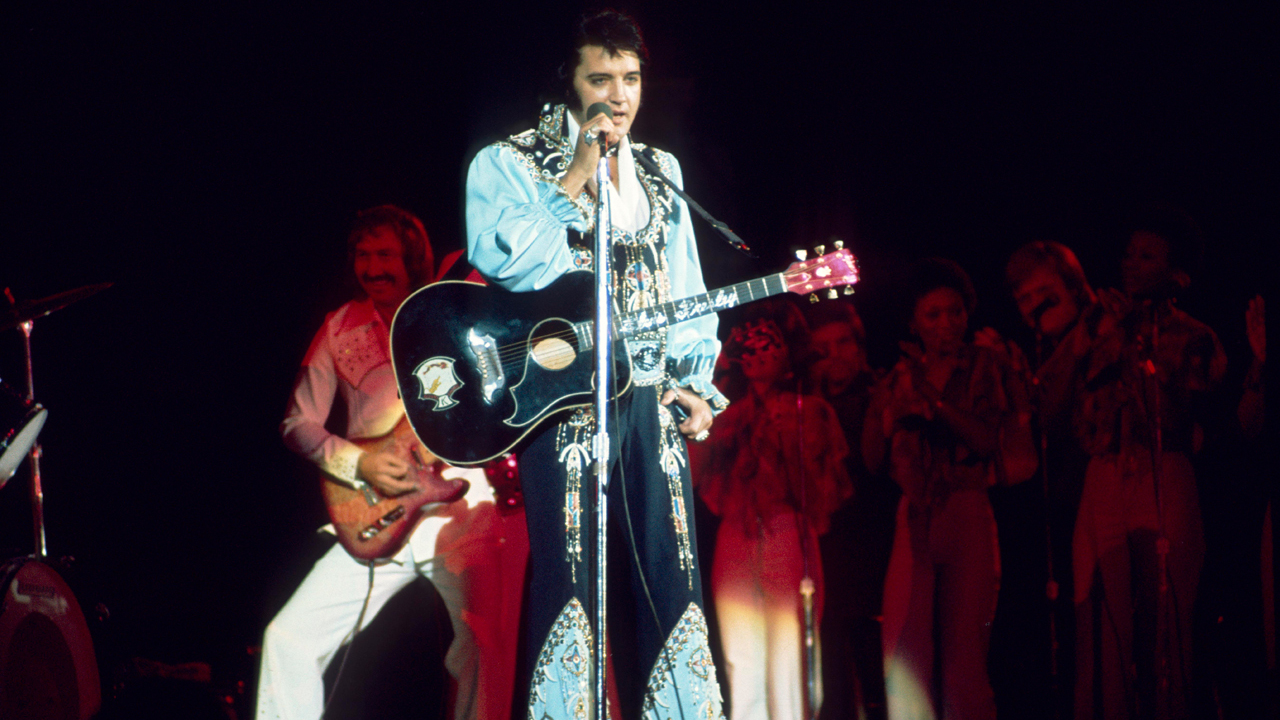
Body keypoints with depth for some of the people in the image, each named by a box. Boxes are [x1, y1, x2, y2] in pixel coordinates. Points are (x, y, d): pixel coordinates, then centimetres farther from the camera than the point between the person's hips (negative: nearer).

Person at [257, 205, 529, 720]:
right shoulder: (341, 329, 11)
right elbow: (298, 423, 10)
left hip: (469, 507, -3)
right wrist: (359, 464, -6)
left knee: (486, 649, -20)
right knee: (290, 638, -6)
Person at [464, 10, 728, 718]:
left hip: (650, 398, 5)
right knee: (566, 577, -7)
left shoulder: (659, 174, 19)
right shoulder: (507, 165, 2)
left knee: (671, 578, 2)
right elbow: (504, 261, -16)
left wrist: (696, 382, 7)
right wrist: (577, 176, -13)